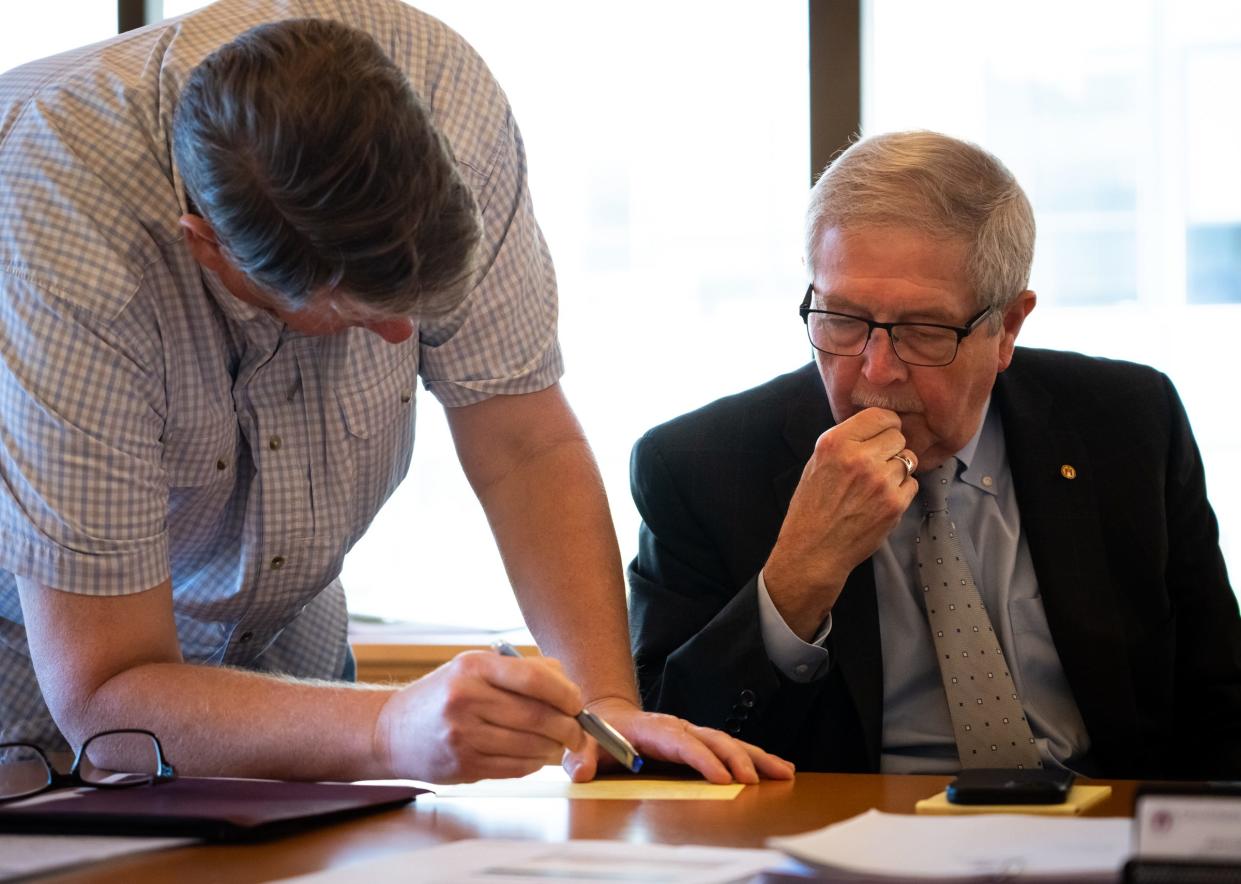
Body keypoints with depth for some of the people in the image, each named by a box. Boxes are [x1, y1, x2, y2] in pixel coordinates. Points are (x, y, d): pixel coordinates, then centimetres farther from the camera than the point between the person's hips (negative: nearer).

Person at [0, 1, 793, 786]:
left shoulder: (445, 93, -25)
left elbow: (528, 448, -14)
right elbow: (100, 695, -35)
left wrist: (609, 706, -27)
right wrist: (391, 731, -48)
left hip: (278, 642, 3)